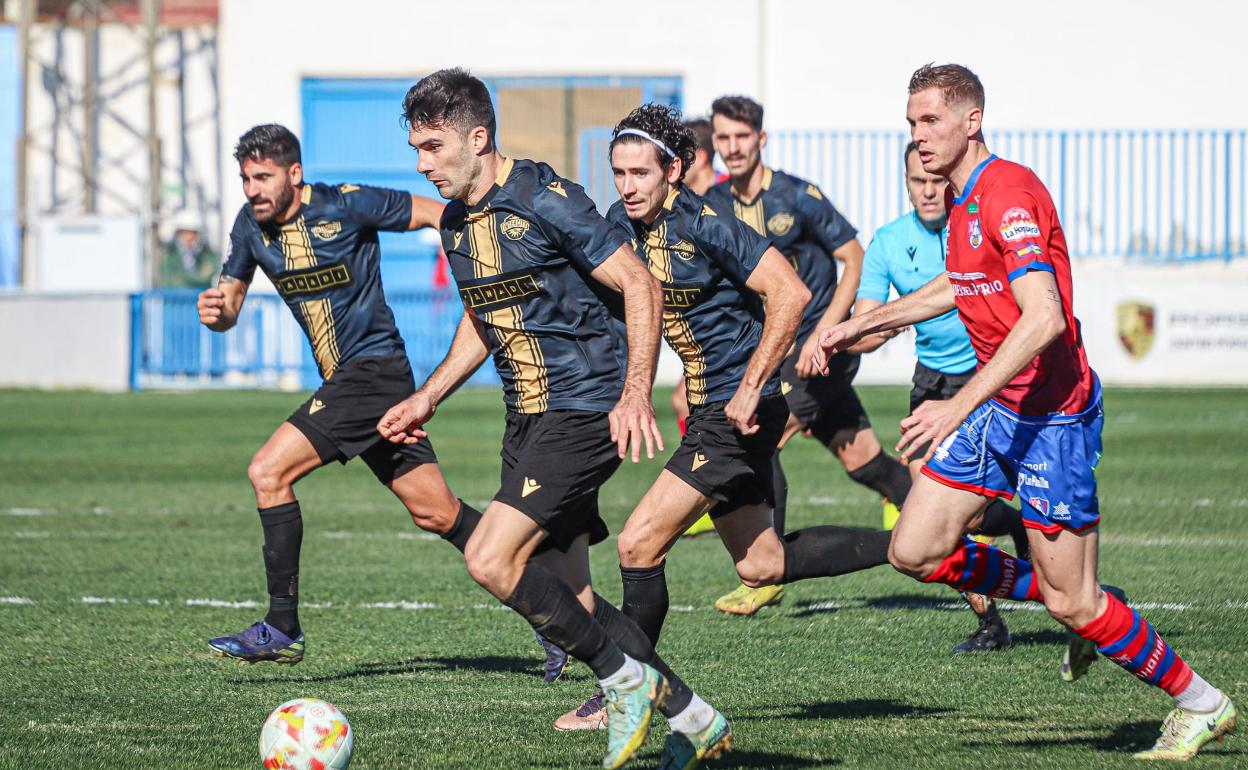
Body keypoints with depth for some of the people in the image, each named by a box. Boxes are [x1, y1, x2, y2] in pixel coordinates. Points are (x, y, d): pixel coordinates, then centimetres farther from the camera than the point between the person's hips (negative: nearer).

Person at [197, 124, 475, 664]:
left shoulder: (347, 205, -14)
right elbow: (229, 305, 14)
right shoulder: (251, 226, 7)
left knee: (268, 473, -16)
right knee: (436, 513, 8)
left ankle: (283, 628, -12)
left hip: (374, 370, -8)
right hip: (344, 380, 8)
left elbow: (436, 215, -6)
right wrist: (215, 310, -9)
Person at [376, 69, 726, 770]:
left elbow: (641, 287, -14)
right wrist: (428, 398, 18)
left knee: (491, 561, -20)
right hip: (528, 421, 9)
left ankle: (625, 678, -5)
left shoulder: (546, 200, -14)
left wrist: (636, 393, -23)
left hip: (583, 411, -9)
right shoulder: (456, 225, 11)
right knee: (567, 600, 6)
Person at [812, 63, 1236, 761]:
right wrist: (863, 324, 30)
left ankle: (1202, 704, 13)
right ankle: (1080, 610, 20)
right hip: (997, 405, 9)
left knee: (1074, 603, -6)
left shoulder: (1009, 192, -21)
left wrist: (959, 405, -34)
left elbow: (1043, 318, -31)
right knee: (916, 553, 4)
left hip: (1051, 413, -9)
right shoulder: (963, 200, 9)